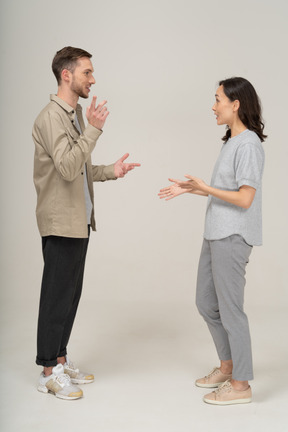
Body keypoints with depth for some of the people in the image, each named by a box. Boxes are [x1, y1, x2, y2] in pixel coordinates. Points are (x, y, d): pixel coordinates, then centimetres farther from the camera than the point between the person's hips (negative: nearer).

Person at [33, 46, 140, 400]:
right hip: (61, 223, -9)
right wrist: (93, 129, -25)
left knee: (71, 294, 15)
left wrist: (111, 170, 8)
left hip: (79, 221, 9)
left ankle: (60, 360, 27)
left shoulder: (75, 114, 16)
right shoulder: (51, 117, -15)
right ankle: (49, 373, 11)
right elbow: (67, 168, -26)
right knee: (57, 295, -1)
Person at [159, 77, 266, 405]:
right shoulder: (232, 142, 15)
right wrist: (188, 189, 15)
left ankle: (240, 384, 12)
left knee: (229, 308, -2)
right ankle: (227, 366, 32)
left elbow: (244, 198, -20)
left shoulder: (249, 145, -14)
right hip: (215, 235, 10)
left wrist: (205, 188, -20)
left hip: (233, 238, -10)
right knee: (206, 303, 16)